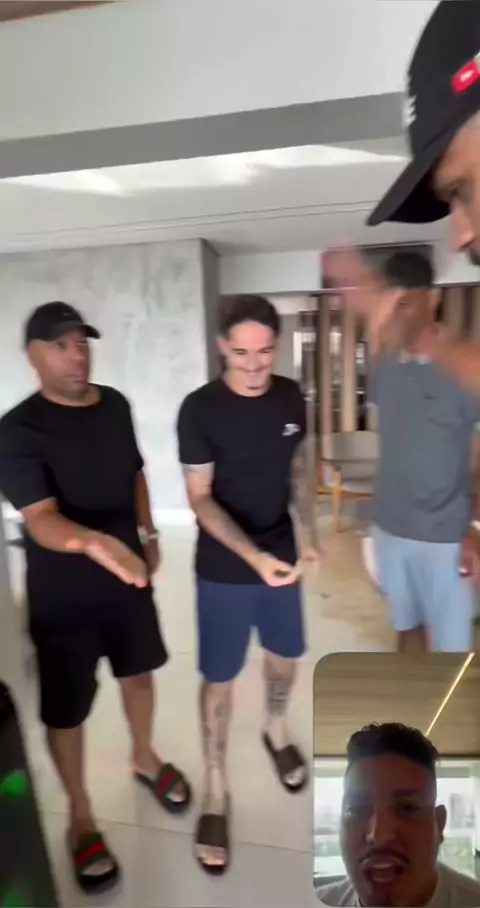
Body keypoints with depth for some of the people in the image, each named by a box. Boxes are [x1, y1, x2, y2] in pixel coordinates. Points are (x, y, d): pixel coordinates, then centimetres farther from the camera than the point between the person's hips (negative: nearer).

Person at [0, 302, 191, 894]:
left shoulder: (114, 404, -1)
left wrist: (147, 533, 12)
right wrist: (95, 542, -50)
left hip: (127, 576, 5)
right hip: (62, 596, -5)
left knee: (138, 671, 23)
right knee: (66, 711, 11)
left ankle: (143, 758, 51)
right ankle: (80, 817, 36)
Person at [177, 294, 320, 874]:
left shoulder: (290, 397, -4)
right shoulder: (199, 410, -18)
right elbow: (199, 498, -17)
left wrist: (307, 533, 1)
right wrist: (253, 556, -29)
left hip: (281, 557, 5)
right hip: (224, 569, -4)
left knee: (286, 654, 22)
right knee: (220, 678, 9)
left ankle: (275, 730, 53)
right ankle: (215, 790, 32)